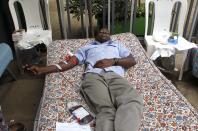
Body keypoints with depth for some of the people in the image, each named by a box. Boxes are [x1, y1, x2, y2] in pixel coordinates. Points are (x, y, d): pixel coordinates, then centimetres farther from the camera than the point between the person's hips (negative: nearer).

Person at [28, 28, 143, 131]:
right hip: (93, 76, -1)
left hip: (115, 76, 1)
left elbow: (132, 61, 25)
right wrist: (42, 69, 13)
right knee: (106, 109, -35)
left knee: (133, 101, -36)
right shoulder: (87, 47, 36)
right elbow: (68, 64, 25)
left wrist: (113, 61, 4)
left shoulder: (117, 44, 39)